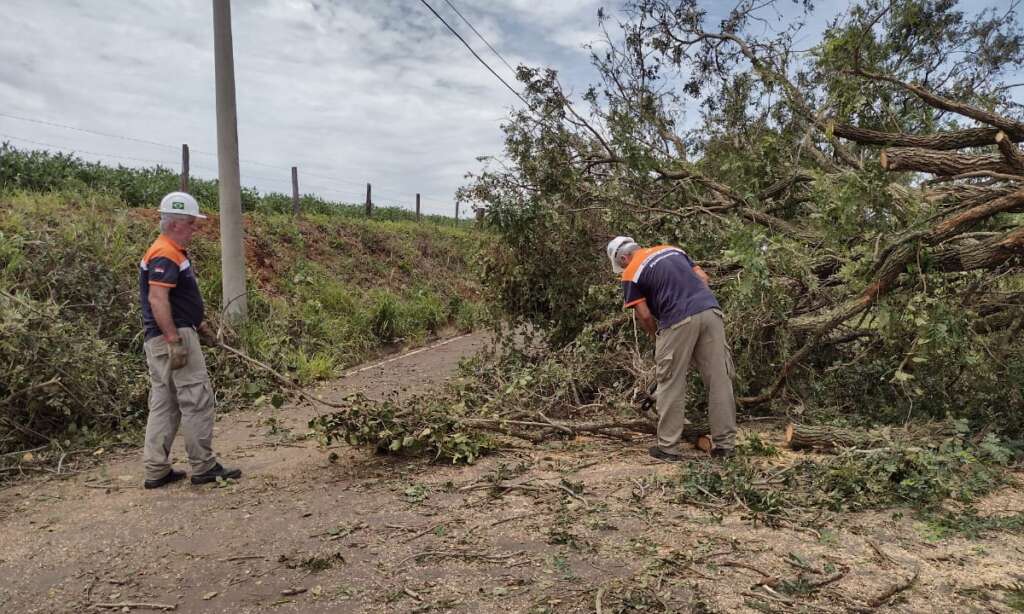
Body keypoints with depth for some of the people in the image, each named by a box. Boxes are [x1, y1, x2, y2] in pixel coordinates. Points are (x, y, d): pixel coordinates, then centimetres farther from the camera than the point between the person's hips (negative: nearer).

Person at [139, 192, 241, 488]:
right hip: (174, 337, -11)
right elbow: (157, 300, -25)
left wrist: (197, 323, 26)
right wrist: (174, 341, -28)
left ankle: (156, 470, 18)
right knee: (198, 400, -4)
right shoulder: (165, 256, -16)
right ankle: (203, 466, 4)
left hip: (161, 340, 11)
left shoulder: (172, 253, 17)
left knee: (164, 404, 12)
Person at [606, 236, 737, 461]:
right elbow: (702, 277, 21)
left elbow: (645, 316, 3)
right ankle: (725, 444, 15)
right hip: (711, 311, 6)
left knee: (671, 385, 6)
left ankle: (668, 447, 13)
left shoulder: (632, 274, 6)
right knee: (720, 380, 9)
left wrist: (658, 337, 19)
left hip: (680, 322, -6)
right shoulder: (671, 249, 23)